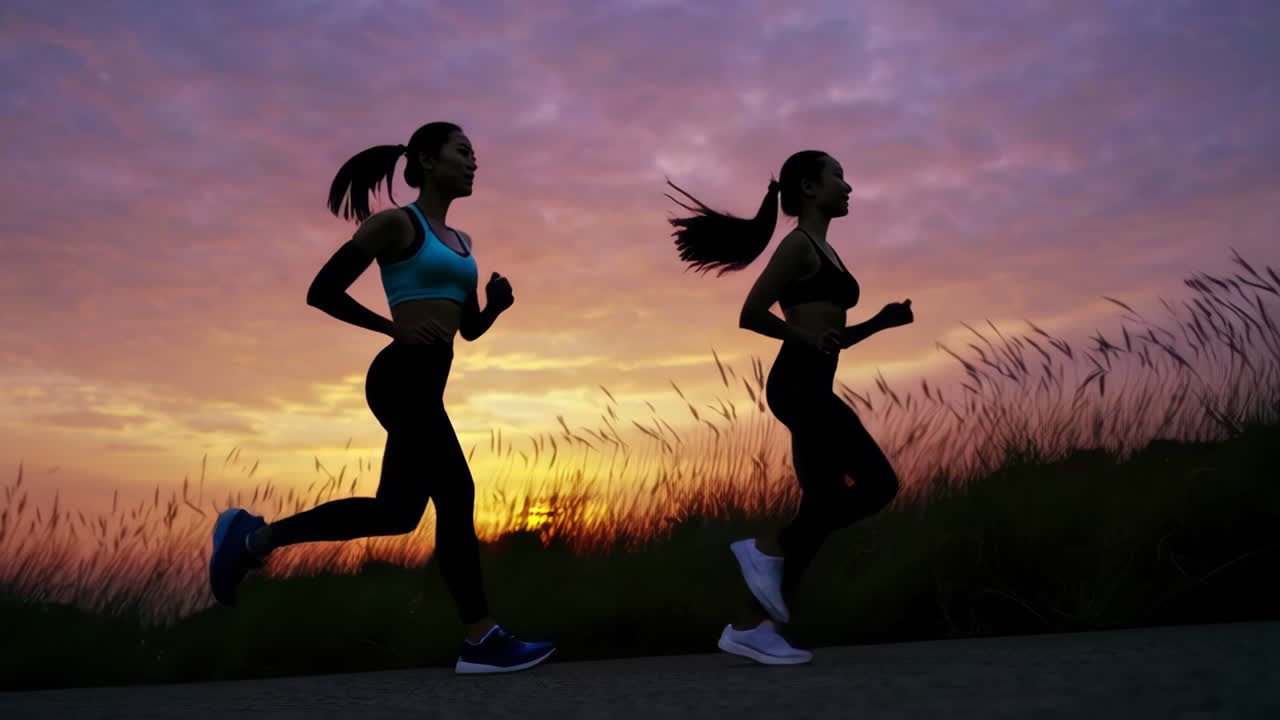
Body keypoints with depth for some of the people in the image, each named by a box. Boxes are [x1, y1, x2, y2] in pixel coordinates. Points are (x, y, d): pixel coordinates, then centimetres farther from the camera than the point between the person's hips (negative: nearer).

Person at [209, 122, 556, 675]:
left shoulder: (459, 241, 20)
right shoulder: (396, 223, -4)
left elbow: (471, 328, 23)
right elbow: (322, 291, -4)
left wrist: (496, 301, 2)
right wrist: (396, 327, -9)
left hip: (424, 386, 10)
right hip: (403, 378, -9)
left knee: (398, 513, 10)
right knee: (456, 496, -9)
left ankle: (254, 538, 20)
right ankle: (482, 639, 0)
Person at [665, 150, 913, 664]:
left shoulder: (825, 252, 24)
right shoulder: (799, 244, -3)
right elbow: (750, 314, -9)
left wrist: (883, 320, 13)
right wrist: (804, 336, -17)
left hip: (812, 387, 10)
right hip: (799, 383, -10)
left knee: (823, 503, 4)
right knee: (876, 484, -13)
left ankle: (749, 627, 7)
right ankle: (770, 548, 0)